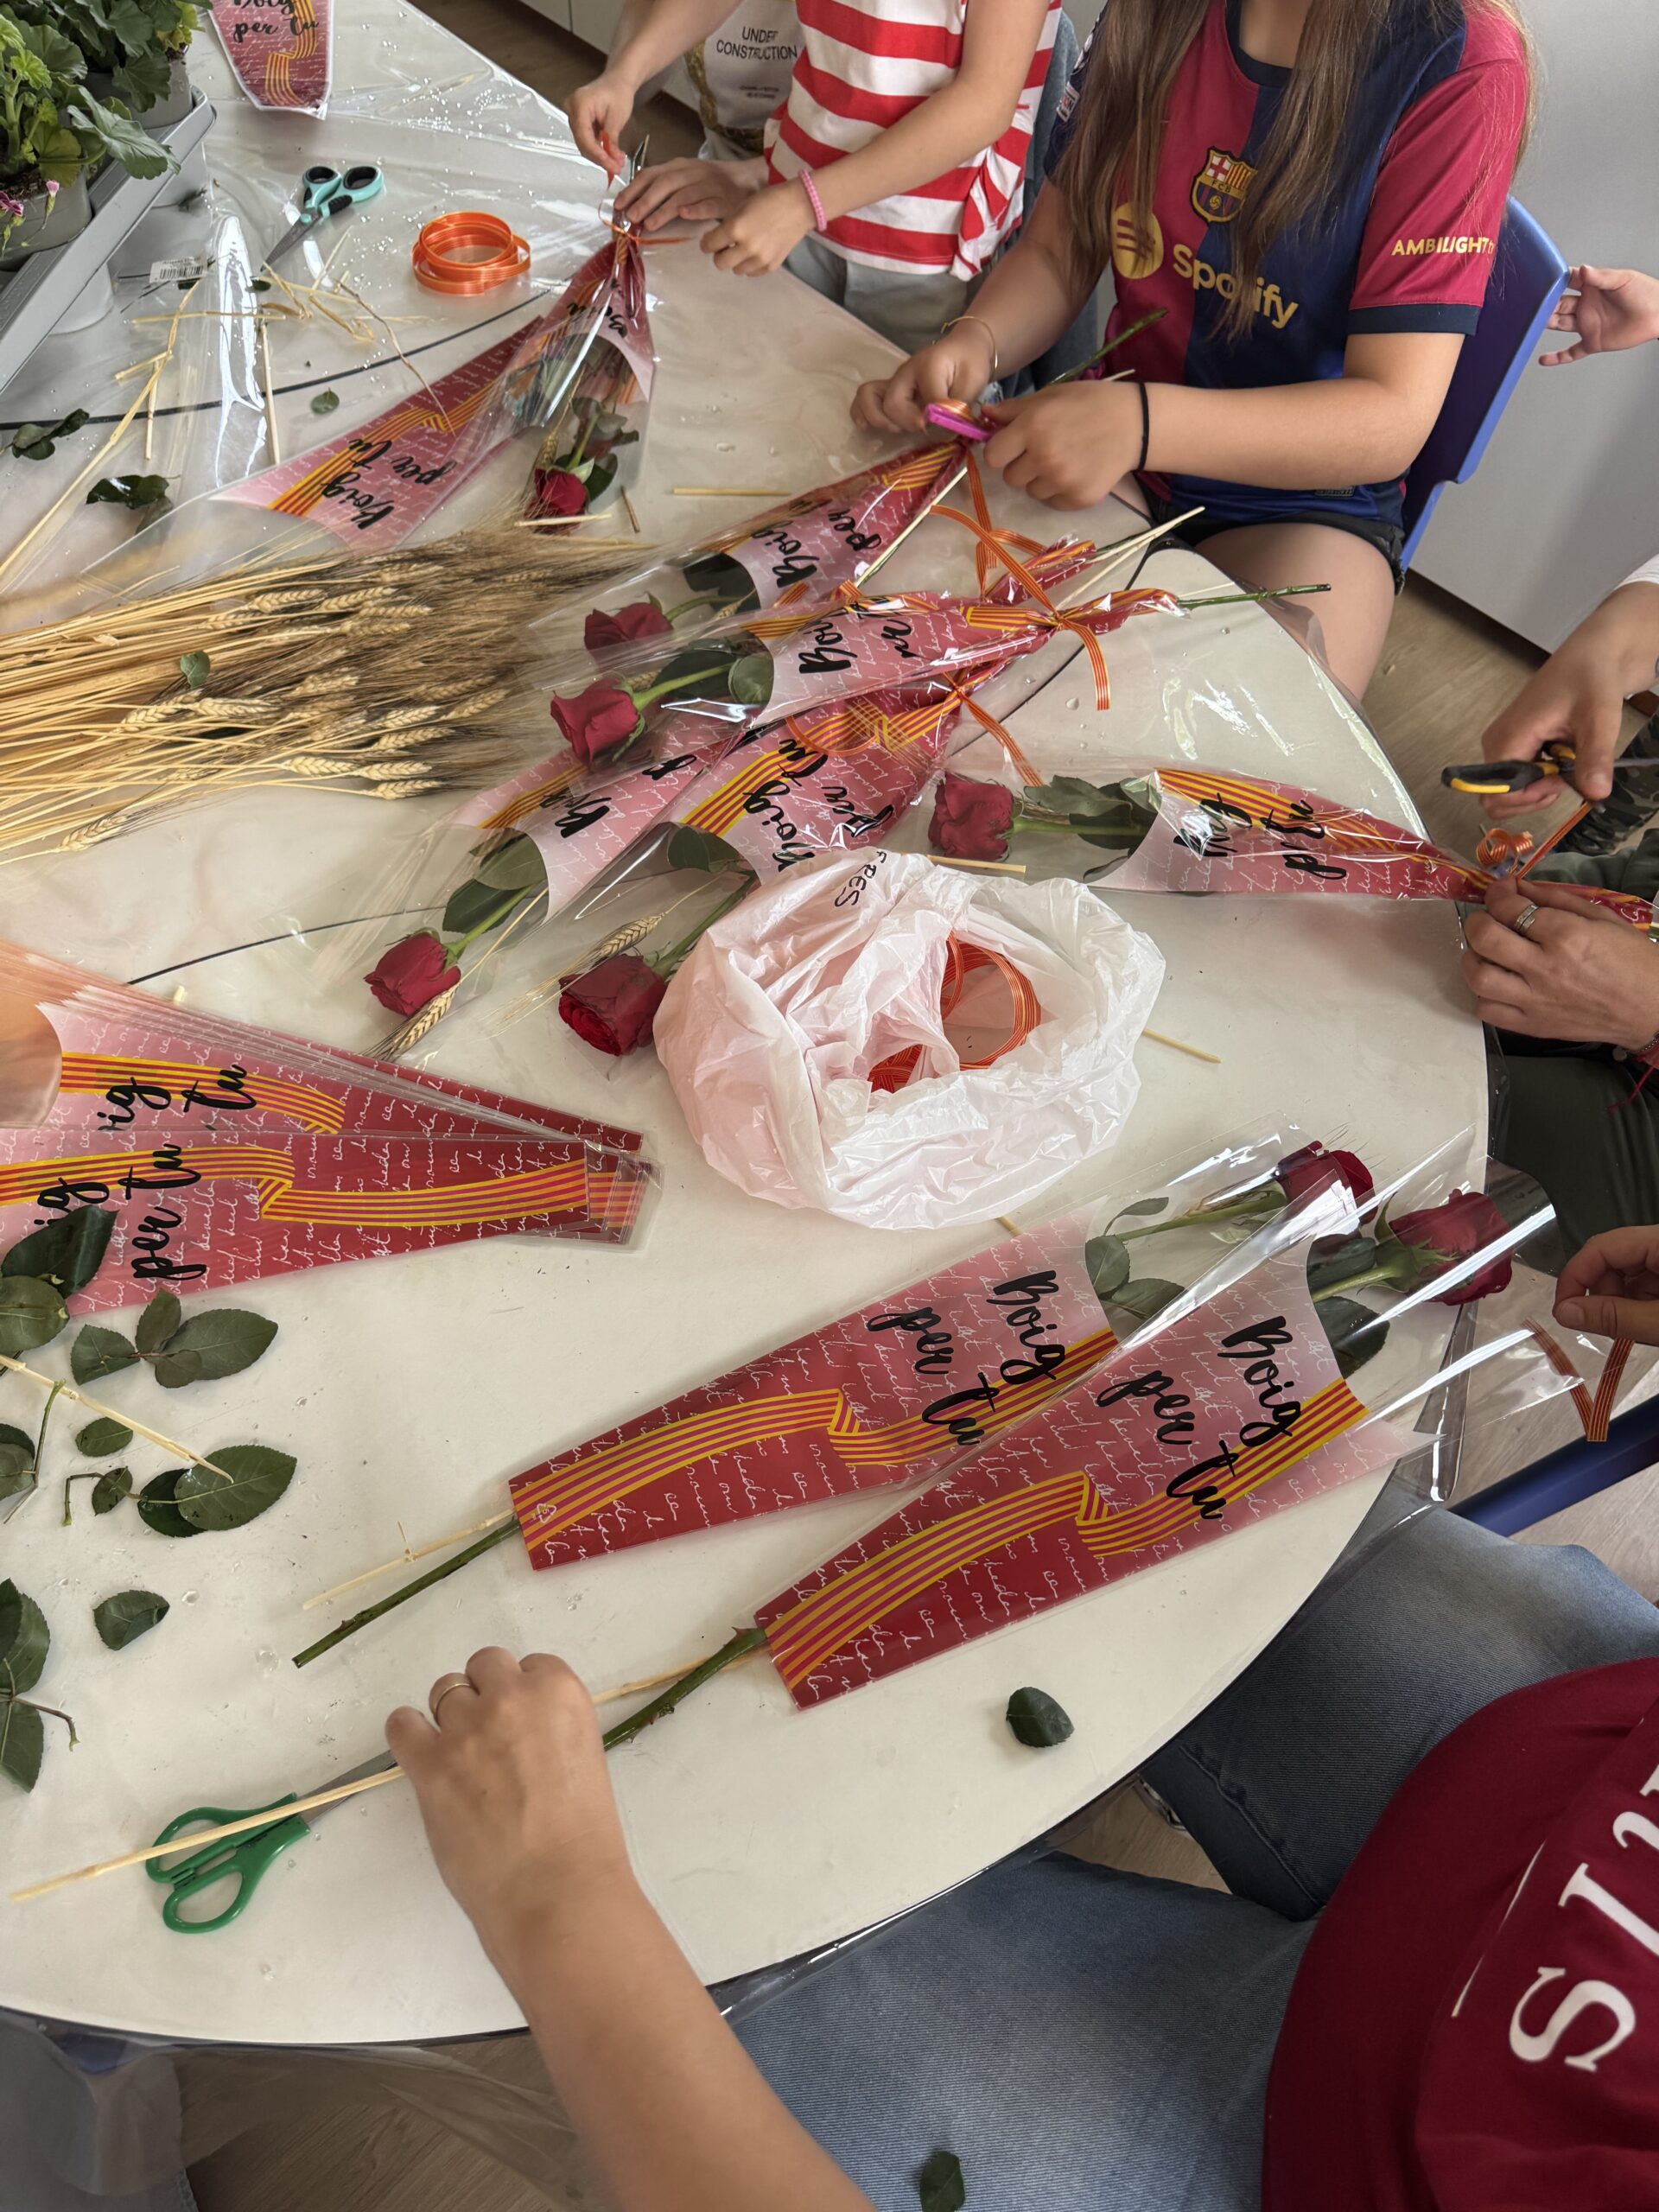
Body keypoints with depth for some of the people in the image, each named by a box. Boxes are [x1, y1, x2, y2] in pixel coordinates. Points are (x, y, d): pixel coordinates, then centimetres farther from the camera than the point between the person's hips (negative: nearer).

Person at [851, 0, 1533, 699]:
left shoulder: (1461, 69, -16)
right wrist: (976, 342, -18)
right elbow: (1056, 249, 6)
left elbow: (1393, 418, -21)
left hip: (1307, 501, -3)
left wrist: (1144, 424, -36)